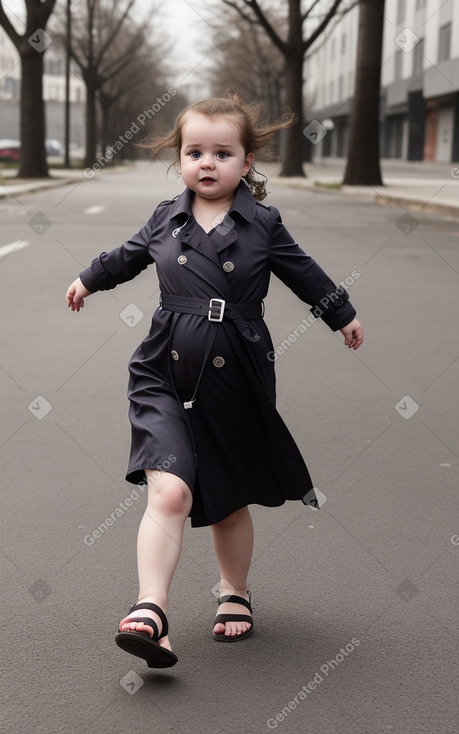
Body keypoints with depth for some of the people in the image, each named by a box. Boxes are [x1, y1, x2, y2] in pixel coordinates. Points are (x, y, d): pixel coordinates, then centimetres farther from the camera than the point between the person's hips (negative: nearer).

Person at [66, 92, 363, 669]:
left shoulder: (262, 225, -1)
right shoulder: (166, 219, 3)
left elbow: (303, 272, 14)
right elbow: (129, 255, 23)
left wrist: (342, 315, 24)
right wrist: (89, 280, 36)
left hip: (236, 383, 0)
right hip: (166, 379, 0)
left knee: (230, 502, 15)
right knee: (169, 492, -18)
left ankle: (236, 594, 37)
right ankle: (150, 610, -20)